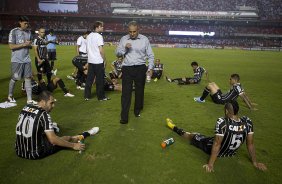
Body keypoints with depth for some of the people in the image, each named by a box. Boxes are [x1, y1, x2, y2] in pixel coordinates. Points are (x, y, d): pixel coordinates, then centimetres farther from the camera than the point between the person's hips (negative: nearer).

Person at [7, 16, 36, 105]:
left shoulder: (29, 32, 11)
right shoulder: (14, 32, -6)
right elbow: (11, 46, -11)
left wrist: (29, 45, -3)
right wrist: (24, 44, -17)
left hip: (26, 60, 4)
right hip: (17, 60, -4)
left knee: (28, 78, -1)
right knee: (14, 79, 7)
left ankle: (29, 99, 1)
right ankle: (10, 96, 29)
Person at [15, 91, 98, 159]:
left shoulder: (25, 108, 1)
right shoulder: (43, 114, -20)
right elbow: (53, 140, -22)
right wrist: (73, 145, -12)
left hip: (19, 151, 7)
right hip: (34, 153, -7)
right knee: (64, 139, 10)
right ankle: (86, 134, 30)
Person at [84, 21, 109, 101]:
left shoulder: (89, 36, 11)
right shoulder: (99, 36, -13)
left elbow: (88, 49, 15)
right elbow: (101, 50, -17)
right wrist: (104, 60, -8)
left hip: (90, 61, 7)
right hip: (98, 61, -7)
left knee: (89, 79, 11)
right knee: (100, 80, 2)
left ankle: (87, 96, 16)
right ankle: (101, 97, 12)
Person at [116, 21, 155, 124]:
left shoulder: (144, 39, 2)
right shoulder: (124, 39, 5)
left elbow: (150, 55, 5)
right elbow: (117, 53, 7)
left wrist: (150, 68, -6)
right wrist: (124, 48, -12)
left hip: (140, 68, 0)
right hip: (127, 68, 0)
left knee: (139, 91, 12)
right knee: (126, 92, -2)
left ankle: (137, 111, 34)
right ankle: (124, 116, 3)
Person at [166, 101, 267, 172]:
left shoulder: (222, 122, -31)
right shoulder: (248, 122, -17)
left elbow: (217, 144, -27)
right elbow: (250, 144, -9)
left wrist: (210, 164, -19)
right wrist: (255, 162, 4)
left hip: (216, 150, -3)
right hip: (231, 153, 4)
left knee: (194, 136, 18)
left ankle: (175, 128, 41)